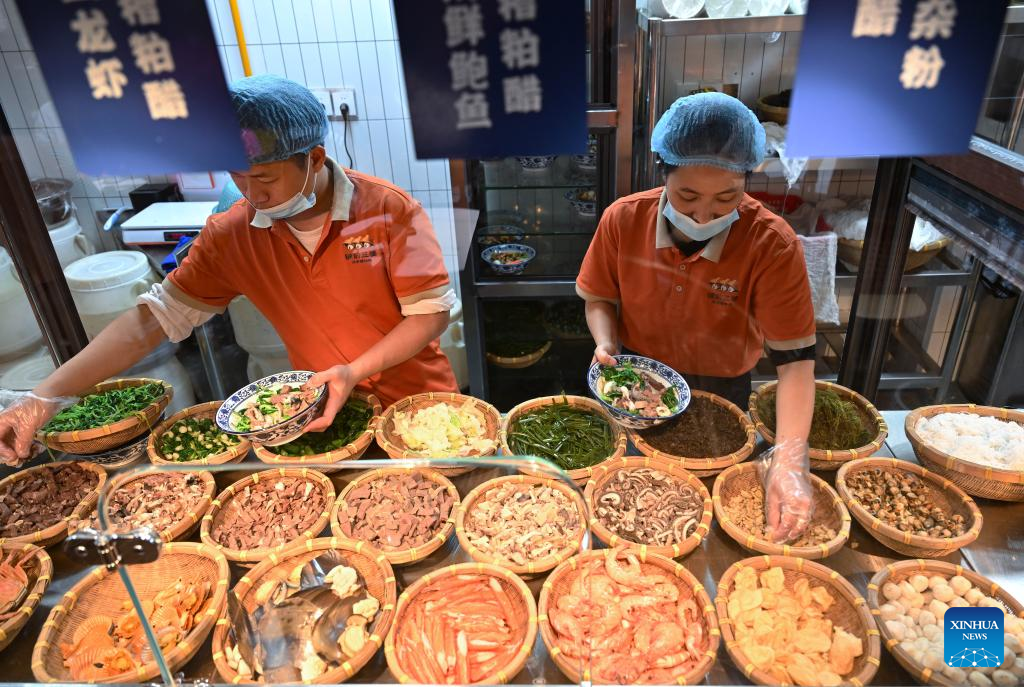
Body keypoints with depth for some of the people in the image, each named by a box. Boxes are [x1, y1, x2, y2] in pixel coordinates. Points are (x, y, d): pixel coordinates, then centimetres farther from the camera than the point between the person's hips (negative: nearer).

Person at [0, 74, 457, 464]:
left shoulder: (389, 210, -20)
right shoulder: (231, 235, -9)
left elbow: (432, 312, -18)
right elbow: (157, 316, -7)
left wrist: (356, 371, -30)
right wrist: (45, 397, -13)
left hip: (418, 406, -2)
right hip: (323, 410, 3)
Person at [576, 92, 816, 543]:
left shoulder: (773, 246, -26)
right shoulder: (622, 220, -20)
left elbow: (795, 357, -25)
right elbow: (599, 299, -4)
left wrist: (789, 460, -36)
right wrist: (605, 344, -25)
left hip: (720, 392, -1)